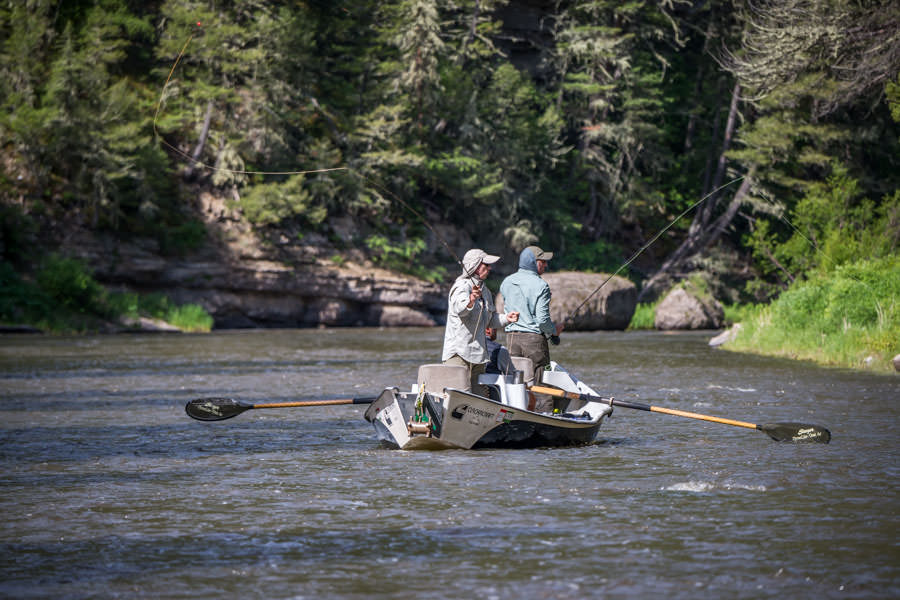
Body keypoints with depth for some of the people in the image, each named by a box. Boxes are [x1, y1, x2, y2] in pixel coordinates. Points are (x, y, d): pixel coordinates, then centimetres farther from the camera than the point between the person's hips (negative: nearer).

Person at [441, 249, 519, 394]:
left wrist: (506, 318, 6)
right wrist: (470, 301, -54)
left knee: (477, 393, 7)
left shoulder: (484, 290, 18)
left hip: (478, 354, 9)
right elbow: (459, 308, -32)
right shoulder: (462, 286, -10)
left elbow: (490, 320, 26)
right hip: (459, 353, -9)